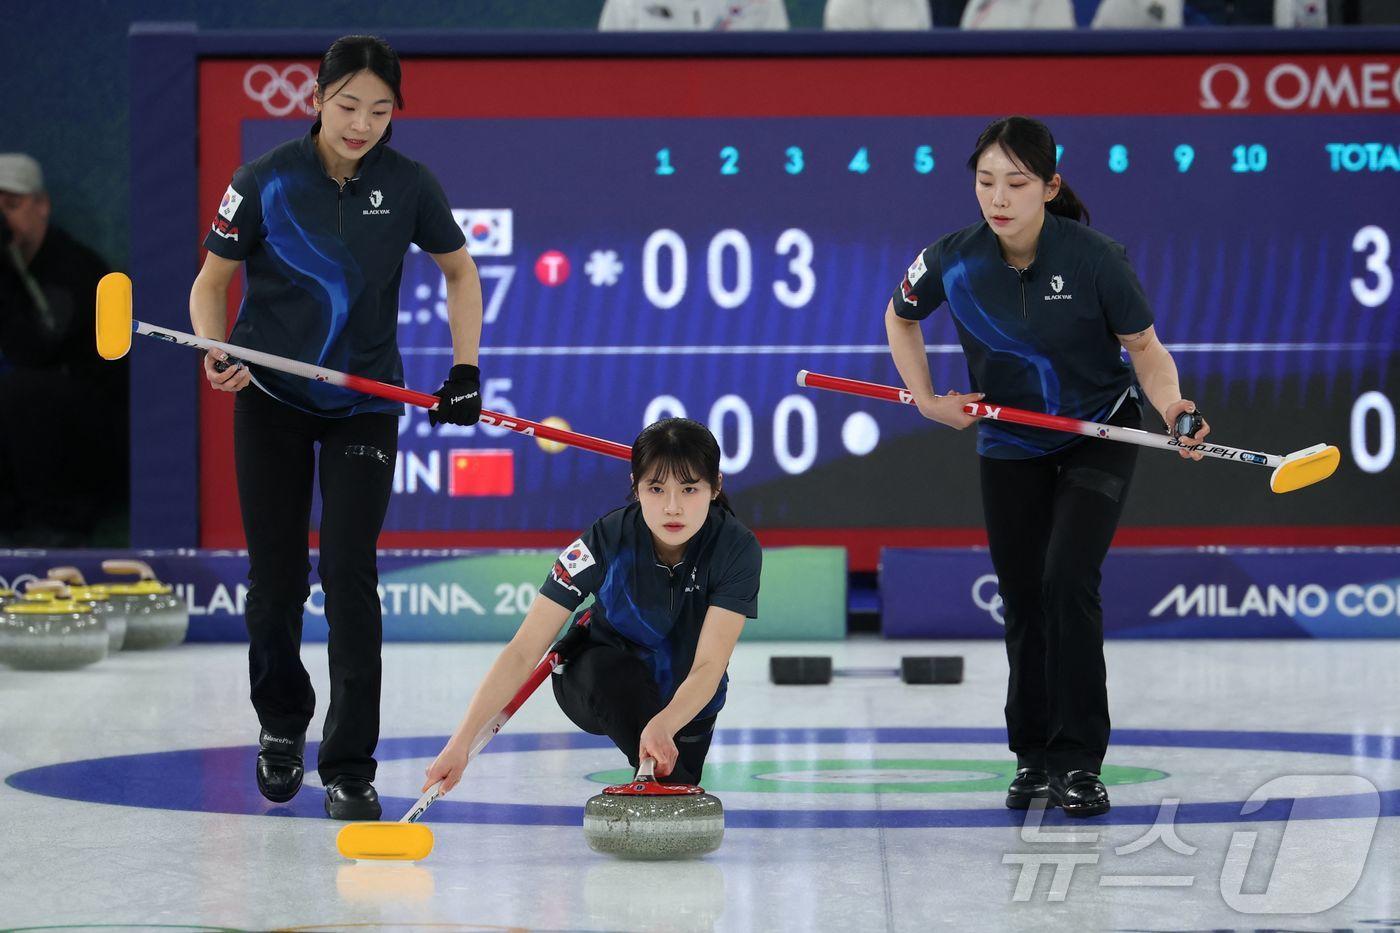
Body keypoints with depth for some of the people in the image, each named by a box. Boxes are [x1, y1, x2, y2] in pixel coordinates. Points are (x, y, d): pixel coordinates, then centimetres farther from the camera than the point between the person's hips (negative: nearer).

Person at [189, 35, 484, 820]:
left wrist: (465, 369, -1)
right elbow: (212, 283, -3)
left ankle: (350, 768, -7)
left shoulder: (408, 186, -6)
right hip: (273, 400, 0)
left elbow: (460, 272, 9)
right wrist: (216, 353, -22)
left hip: (364, 403, 0)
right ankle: (282, 725, 31)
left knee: (349, 573, -10)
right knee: (276, 575, 5)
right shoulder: (268, 182, -11)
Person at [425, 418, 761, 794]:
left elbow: (708, 666, -34)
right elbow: (524, 650, -31)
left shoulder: (737, 548, -28)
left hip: (685, 697, 3)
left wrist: (662, 727, -57)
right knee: (609, 670, -36)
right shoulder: (608, 539, -29)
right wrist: (461, 744, -40)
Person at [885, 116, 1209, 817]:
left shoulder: (1094, 259, -24)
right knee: (1022, 598, 8)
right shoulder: (955, 261, -15)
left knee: (1068, 581, -19)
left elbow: (1144, 347, -12)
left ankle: (1077, 763, -12)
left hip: (1098, 437, -3)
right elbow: (899, 317, 7)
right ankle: (1034, 756, 25)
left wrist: (1170, 405, -31)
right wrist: (928, 402, -1)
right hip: (1010, 446, 3)